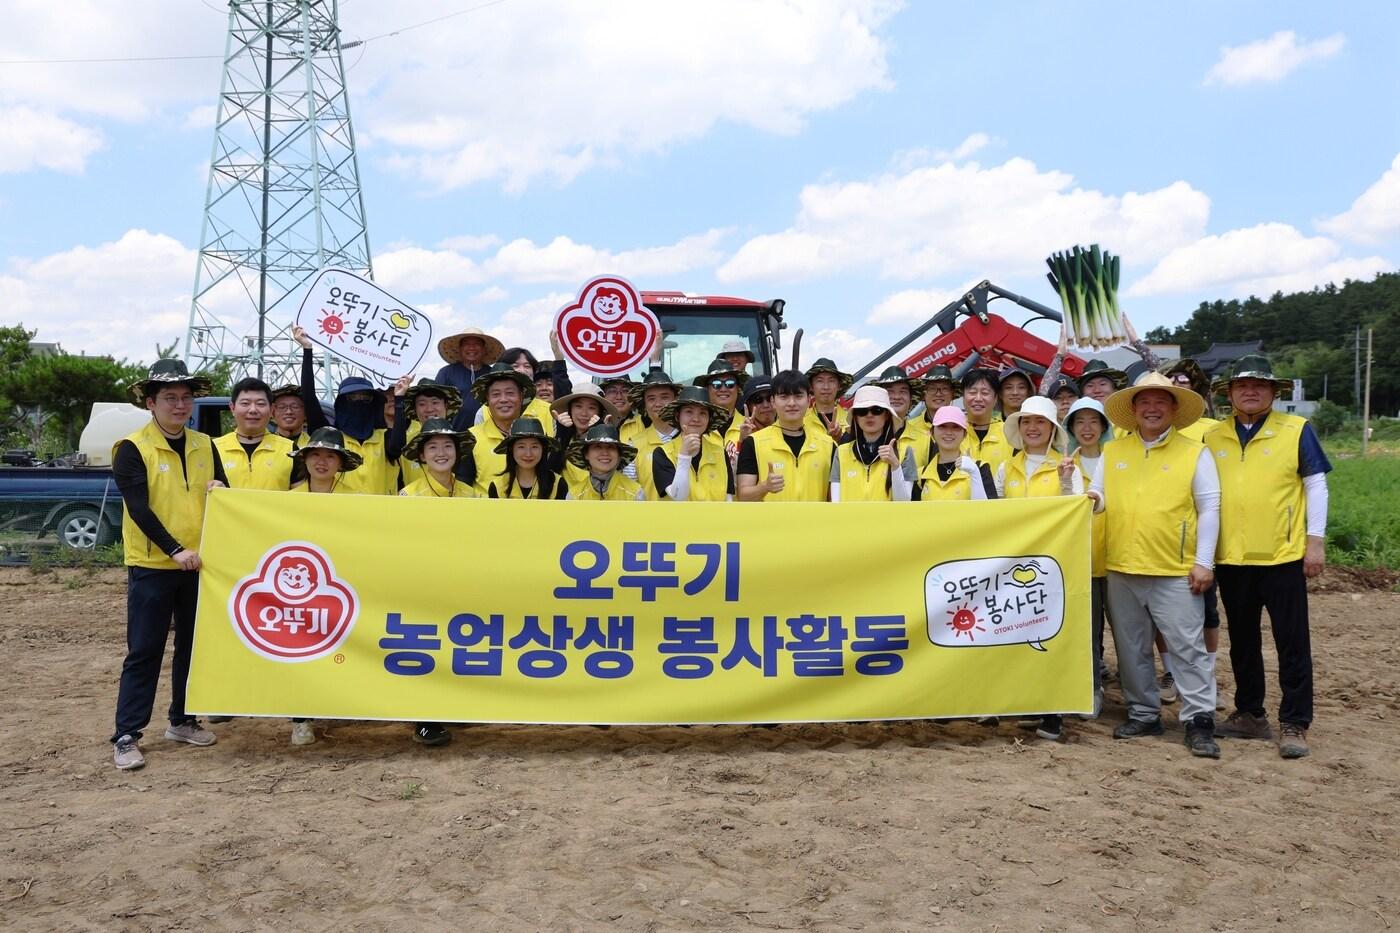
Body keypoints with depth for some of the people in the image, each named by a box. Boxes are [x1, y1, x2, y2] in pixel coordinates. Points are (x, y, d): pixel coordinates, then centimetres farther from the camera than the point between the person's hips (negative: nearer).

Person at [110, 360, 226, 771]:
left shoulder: (204, 445, 8)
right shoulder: (132, 448, -7)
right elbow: (138, 508, -15)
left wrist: (220, 491, -12)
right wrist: (175, 550, -22)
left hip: (198, 563, 5)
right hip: (151, 566, -5)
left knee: (193, 645, 12)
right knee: (144, 652, -2)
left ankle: (182, 721, 25)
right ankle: (126, 736, 5)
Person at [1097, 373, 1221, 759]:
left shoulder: (1195, 453, 0)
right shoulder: (1111, 451, 9)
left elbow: (1209, 509, -2)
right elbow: (1098, 499, 12)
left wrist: (1204, 562, -7)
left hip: (1176, 572, -4)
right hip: (1121, 570, 4)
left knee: (1188, 647, -2)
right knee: (1132, 648, 12)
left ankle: (1199, 721, 7)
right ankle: (1143, 714, 25)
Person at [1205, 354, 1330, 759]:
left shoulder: (1296, 430, -1)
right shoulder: (1213, 437, 7)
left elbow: (1316, 486, 0)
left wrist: (1316, 541, -5)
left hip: (1283, 556, -3)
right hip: (1231, 558, 3)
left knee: (1292, 643, 2)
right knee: (1242, 641, 13)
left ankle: (1294, 724, 11)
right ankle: (1250, 714, 26)